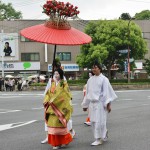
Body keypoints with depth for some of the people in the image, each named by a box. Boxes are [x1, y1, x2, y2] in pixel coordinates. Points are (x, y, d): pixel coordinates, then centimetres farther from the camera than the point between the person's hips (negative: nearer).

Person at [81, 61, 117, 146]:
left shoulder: (104, 79, -4)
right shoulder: (90, 80, 11)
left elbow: (107, 92, -8)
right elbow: (88, 93, 15)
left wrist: (108, 104, -13)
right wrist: (85, 105, 17)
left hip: (100, 103, -6)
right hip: (92, 103, 6)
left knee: (99, 121, -5)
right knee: (93, 121, 8)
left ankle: (99, 139, 6)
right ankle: (104, 134, 27)